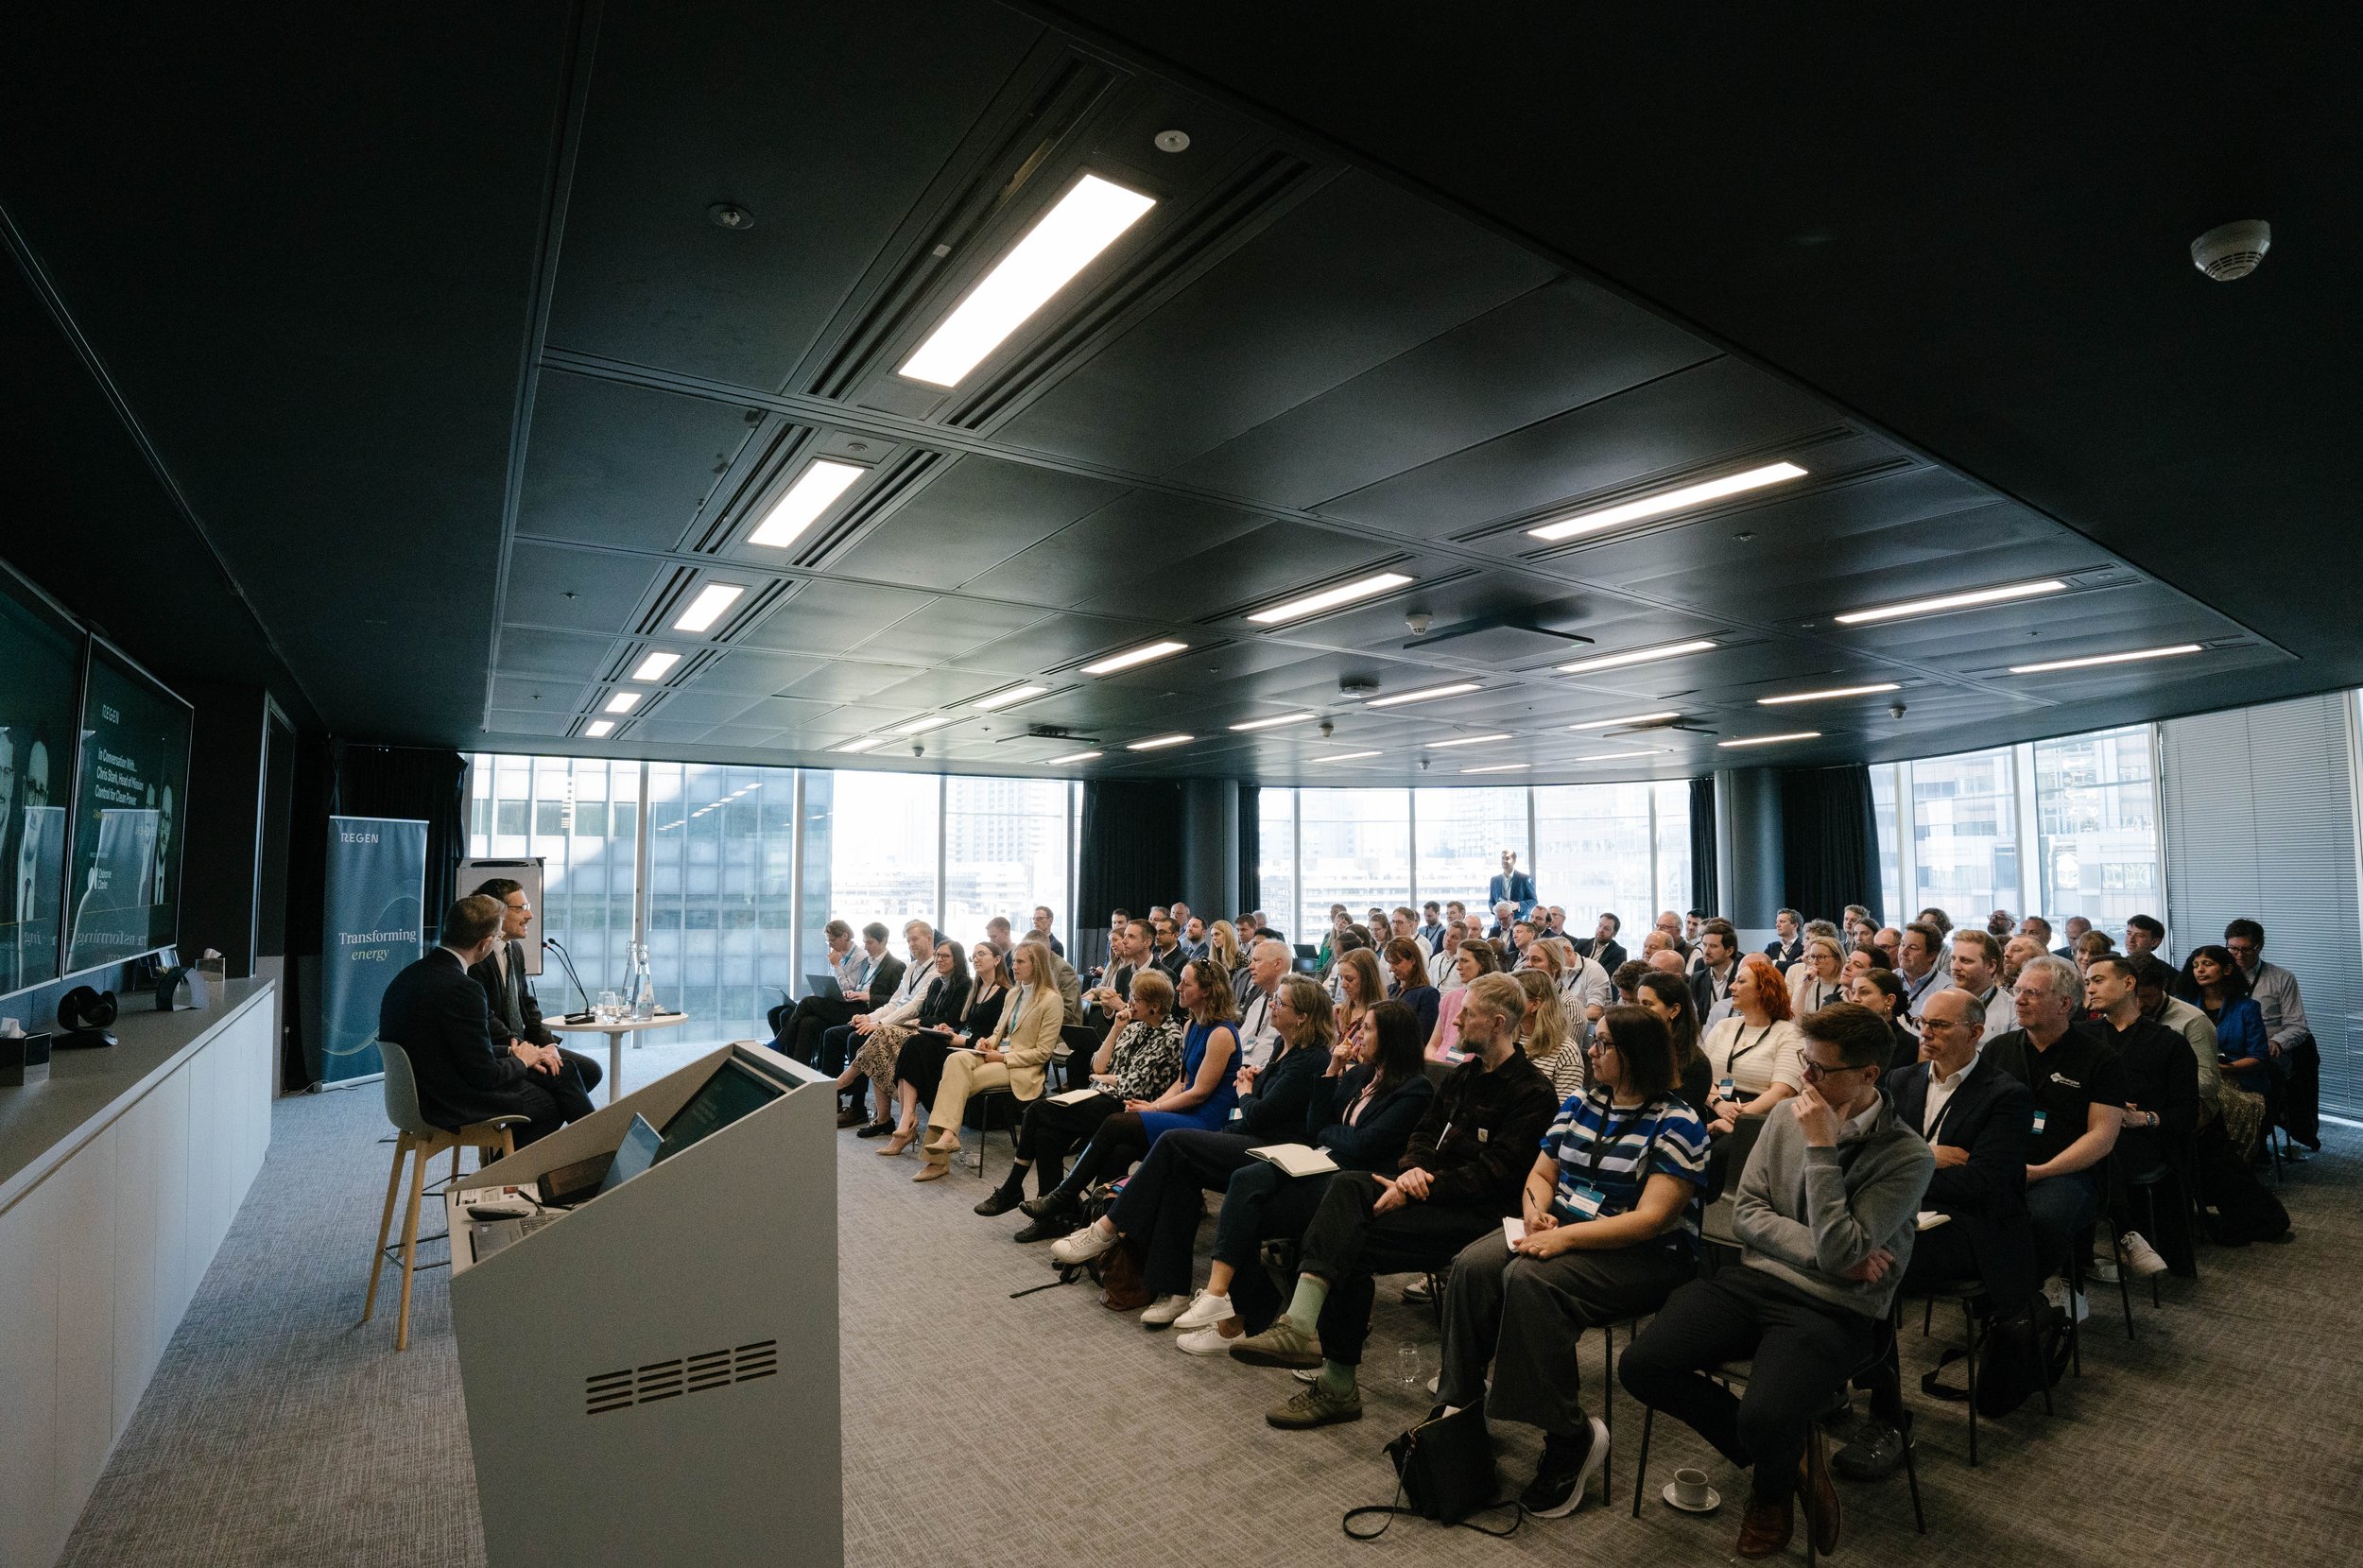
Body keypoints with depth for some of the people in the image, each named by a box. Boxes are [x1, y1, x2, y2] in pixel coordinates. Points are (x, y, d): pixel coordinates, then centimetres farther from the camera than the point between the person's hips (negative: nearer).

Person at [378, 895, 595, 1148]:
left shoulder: (412, 974, 3)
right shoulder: (461, 989, -27)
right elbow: (484, 1075, -21)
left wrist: (511, 1052, 7)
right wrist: (521, 1061, -1)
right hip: (454, 1106, -9)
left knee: (559, 1069, 12)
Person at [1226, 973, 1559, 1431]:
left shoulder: (1533, 1091, -8)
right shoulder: (1465, 1074, 18)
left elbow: (1495, 1173, -16)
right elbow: (1425, 1133, 17)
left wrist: (1422, 1187, -20)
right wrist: (1412, 1169, -6)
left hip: (1480, 1212, -7)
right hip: (1431, 1190, 7)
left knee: (1352, 1242, -25)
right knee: (1346, 1183, -24)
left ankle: (1338, 1387, -20)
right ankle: (1300, 1322, -33)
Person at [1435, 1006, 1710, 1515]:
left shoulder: (1676, 1124, -10)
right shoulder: (1580, 1104, 11)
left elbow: (1651, 1219, -19)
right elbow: (1541, 1173, 15)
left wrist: (1566, 1237, -26)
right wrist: (1536, 1214, -8)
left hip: (1643, 1255, -6)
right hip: (1562, 1228, 6)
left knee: (1530, 1279, -32)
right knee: (1472, 1264, -21)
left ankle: (1571, 1436, -18)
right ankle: (1462, 1402, -10)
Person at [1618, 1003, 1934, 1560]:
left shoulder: (1908, 1156, -9)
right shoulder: (1785, 1117, 5)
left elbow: (1839, 1252, -18)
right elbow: (1745, 1211, 5)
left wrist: (1820, 1148, -19)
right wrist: (1824, 1253, -10)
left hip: (1832, 1311, -4)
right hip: (1754, 1280, 5)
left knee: (1764, 1419, -30)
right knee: (1641, 1365, -15)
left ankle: (1773, 1491, 12)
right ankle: (1786, 1450, 9)